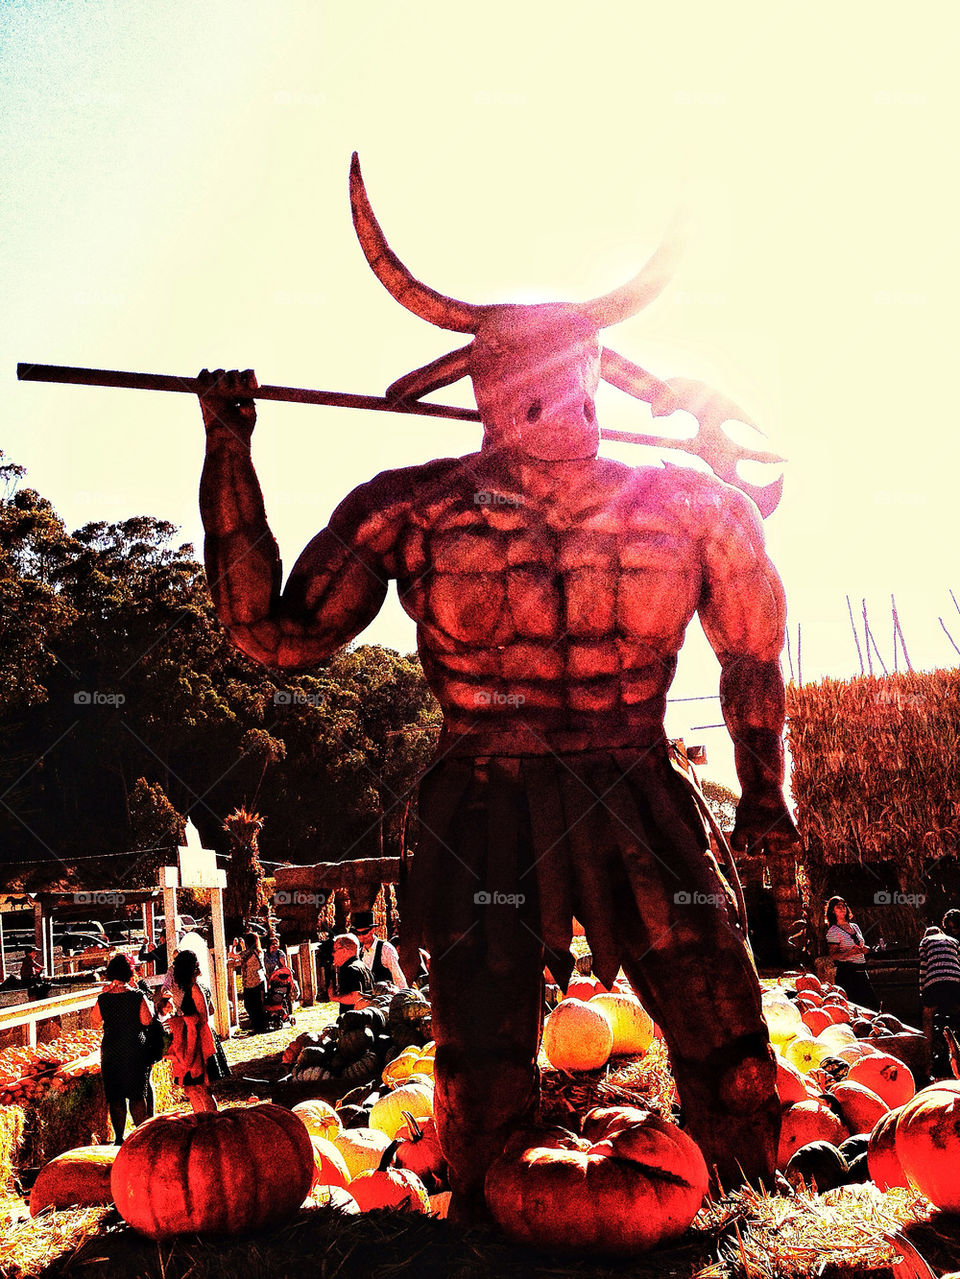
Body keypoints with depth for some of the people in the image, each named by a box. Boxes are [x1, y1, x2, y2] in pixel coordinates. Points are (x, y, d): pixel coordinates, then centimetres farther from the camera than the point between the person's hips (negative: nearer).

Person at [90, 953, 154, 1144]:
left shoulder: (103, 998, -6)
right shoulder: (137, 995, -12)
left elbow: (95, 1020, 9)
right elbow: (147, 1020, -5)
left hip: (111, 1052, 1)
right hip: (135, 1051, -1)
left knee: (115, 1098, 10)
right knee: (138, 1095, 9)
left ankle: (119, 1138, 12)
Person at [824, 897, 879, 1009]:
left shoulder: (854, 926, 16)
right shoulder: (833, 931, -4)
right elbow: (833, 955, -11)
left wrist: (865, 949, 2)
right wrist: (850, 952, -25)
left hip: (861, 971, 7)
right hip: (847, 973, -7)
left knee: (874, 1004, 1)